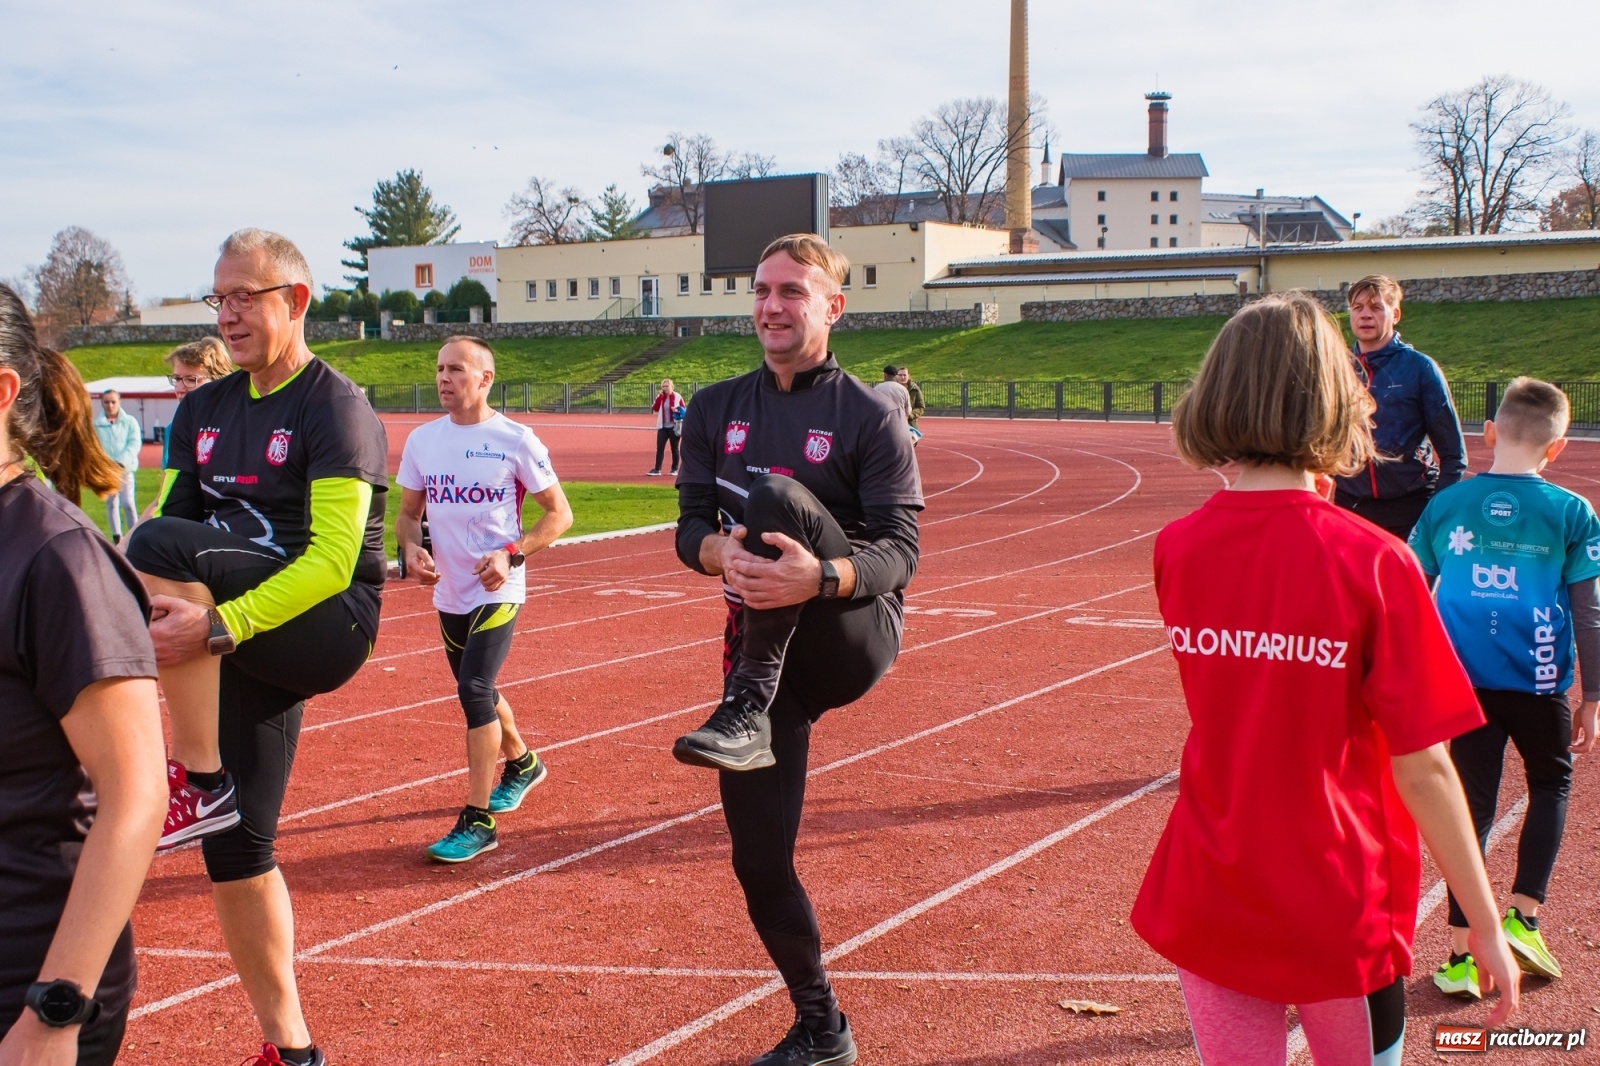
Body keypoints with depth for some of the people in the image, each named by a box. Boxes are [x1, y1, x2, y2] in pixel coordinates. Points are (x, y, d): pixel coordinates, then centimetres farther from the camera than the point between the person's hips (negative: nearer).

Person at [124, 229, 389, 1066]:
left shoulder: (334, 408, -9)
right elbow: (172, 519, 13)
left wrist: (216, 625, -28)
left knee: (159, 547, -28)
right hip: (247, 651, 7)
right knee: (234, 846, 6)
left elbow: (334, 562, -19)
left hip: (328, 625, -7)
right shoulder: (204, 410, 15)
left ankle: (198, 783, -20)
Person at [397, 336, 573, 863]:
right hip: (449, 592, 6)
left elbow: (559, 513, -5)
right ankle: (522, 763, 47)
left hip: (497, 591, -6)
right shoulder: (422, 440, 4)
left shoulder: (515, 440, -9)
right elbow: (408, 512, 13)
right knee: (477, 691, 20)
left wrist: (512, 554, -18)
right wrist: (412, 547, -9)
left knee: (474, 690, -16)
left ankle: (477, 821, -9)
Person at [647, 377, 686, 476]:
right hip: (662, 427, 3)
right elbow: (655, 408, -7)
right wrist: (659, 396, -12)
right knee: (659, 448, -3)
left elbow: (684, 410, 0)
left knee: (674, 448, 5)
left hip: (674, 427, -3)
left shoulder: (677, 397, -3)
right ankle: (657, 469, -3)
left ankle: (674, 469, 14)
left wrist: (677, 411, -20)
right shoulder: (660, 397, 7)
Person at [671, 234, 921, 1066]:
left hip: (853, 635, -4)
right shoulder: (717, 408, 10)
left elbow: (900, 548, -12)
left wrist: (820, 576, -34)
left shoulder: (869, 415, -4)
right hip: (761, 644, 5)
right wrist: (722, 552, -22)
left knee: (777, 497, -30)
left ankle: (745, 713, -31)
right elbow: (691, 526, 4)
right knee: (759, 860, 3)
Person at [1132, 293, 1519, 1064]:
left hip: (1208, 906, 3)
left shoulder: (1175, 551, -6)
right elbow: (1423, 769, -14)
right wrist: (1485, 925, -4)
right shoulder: (1373, 564, -17)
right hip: (1342, 914, -3)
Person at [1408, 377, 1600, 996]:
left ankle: (1460, 955, 7)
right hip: (1538, 684, -2)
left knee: (1474, 806, 9)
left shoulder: (1445, 505, 1)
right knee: (1550, 784, 22)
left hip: (1464, 682, 2)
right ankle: (1523, 918, 11)